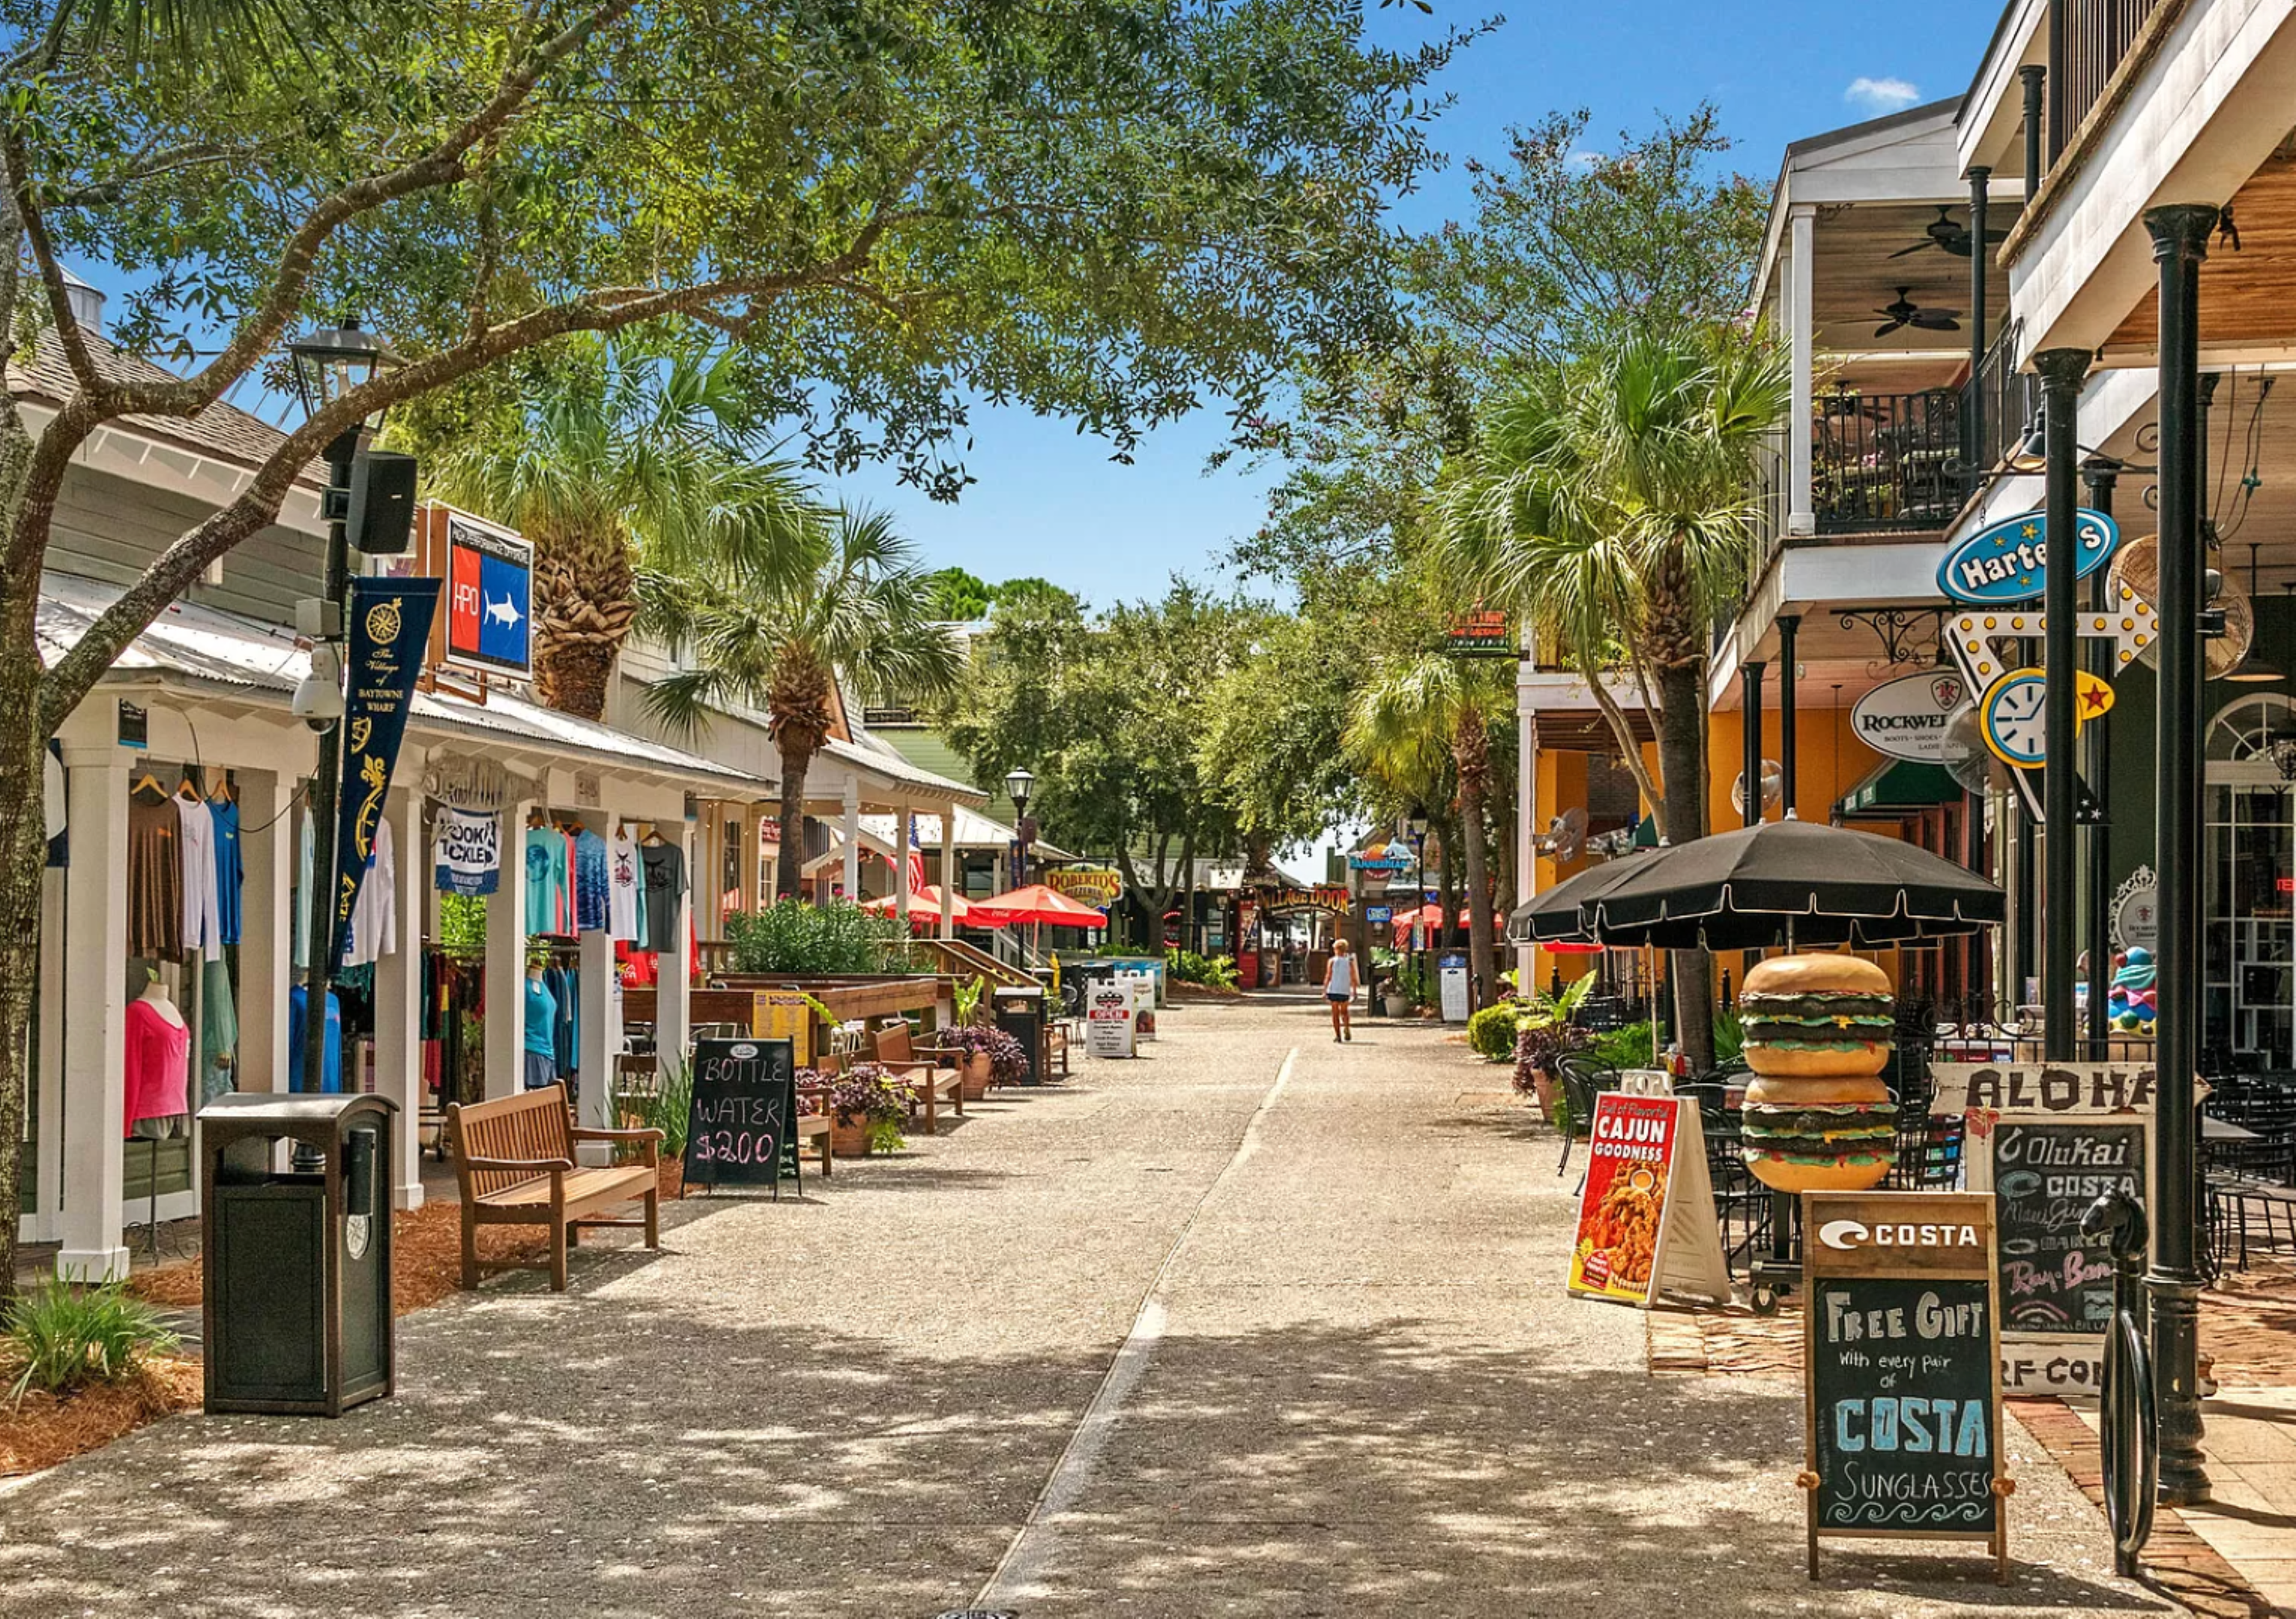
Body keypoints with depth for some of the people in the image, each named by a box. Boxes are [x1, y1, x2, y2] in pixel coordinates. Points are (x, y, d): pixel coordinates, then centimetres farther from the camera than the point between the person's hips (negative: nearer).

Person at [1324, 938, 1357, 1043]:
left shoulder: (1332, 961, -2)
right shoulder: (1349, 962, 2)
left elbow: (1328, 977, -6)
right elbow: (1353, 979, 0)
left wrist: (1324, 991, -2)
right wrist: (1354, 993, 6)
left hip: (1333, 990, -1)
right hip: (1345, 991, 1)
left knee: (1335, 1013, 7)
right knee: (1344, 1012, 17)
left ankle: (1337, 1035, 3)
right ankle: (1347, 1028, -7)